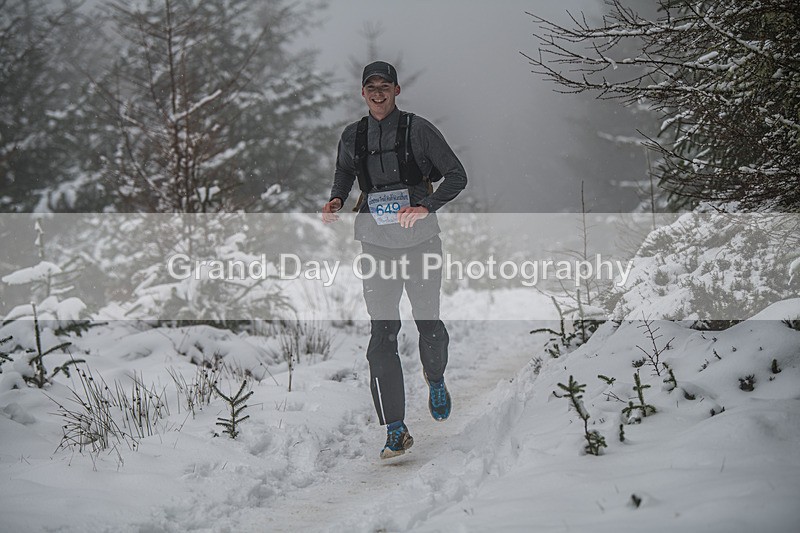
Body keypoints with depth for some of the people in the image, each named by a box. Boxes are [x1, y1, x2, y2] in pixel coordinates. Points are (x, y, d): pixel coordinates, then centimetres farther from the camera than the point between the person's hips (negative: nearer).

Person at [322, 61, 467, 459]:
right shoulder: (352, 137, 7)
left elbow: (457, 176, -3)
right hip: (376, 244, 2)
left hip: (420, 240, -2)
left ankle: (435, 381, 43)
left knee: (428, 323, 8)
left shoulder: (418, 130, -4)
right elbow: (343, 173, 27)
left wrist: (426, 206, -17)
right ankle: (395, 431, -10)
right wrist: (336, 201, 5)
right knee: (382, 333, -8)